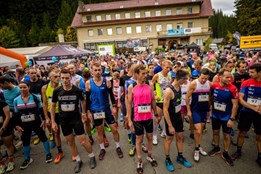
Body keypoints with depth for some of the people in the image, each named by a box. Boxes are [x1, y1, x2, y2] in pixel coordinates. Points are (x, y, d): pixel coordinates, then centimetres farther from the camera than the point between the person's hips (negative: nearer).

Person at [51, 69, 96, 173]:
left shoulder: (77, 90, -14)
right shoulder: (57, 91, -10)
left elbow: (83, 101, 7)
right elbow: (53, 106, 2)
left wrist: (84, 113, 11)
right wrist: (53, 121, 1)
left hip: (76, 118, -2)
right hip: (64, 120, 3)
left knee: (83, 141, -2)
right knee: (70, 142, 13)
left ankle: (92, 157, 25)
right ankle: (78, 161, 32)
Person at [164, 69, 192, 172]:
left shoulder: (179, 87, -3)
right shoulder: (168, 91, -29)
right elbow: (165, 109, -25)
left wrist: (180, 114, 17)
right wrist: (170, 125, -22)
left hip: (178, 117, 7)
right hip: (170, 118, -7)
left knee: (180, 137, 18)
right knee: (169, 139, 10)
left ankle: (180, 157, 38)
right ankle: (167, 159, 29)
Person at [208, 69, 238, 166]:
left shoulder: (233, 88, -18)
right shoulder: (214, 86, -10)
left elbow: (235, 105, -15)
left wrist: (232, 119, -15)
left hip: (226, 116, -3)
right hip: (215, 115, 3)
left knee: (226, 135, 10)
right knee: (215, 132, 17)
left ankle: (225, 154, 27)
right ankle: (216, 148, 39)